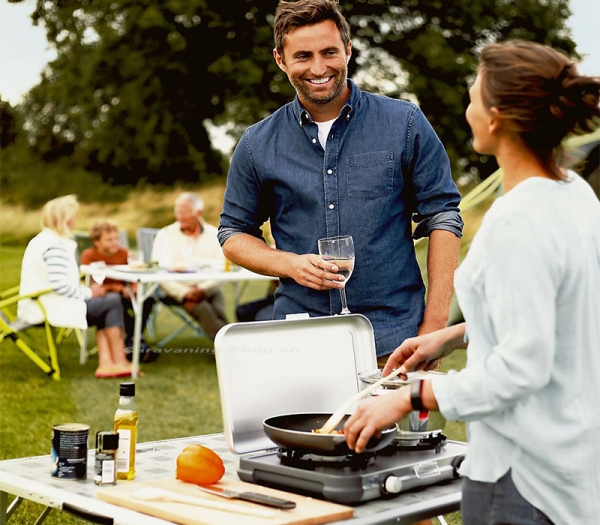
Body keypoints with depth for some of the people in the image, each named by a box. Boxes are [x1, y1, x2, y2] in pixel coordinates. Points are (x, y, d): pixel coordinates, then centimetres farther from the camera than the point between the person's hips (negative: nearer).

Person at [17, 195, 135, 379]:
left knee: (105, 308, 14)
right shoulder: (55, 246, -17)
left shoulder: (41, 240, 16)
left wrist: (85, 290, 9)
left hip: (40, 305, 10)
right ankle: (119, 362, 0)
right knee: (112, 302, -5)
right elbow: (59, 284, -27)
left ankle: (106, 362, 0)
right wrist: (88, 292, -12)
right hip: (50, 308, -10)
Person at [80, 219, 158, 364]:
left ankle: (132, 341, -23)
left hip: (122, 294, 4)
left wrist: (134, 289, -22)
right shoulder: (89, 255, -7)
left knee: (147, 299, -23)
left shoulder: (124, 252, 3)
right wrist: (118, 288, -26)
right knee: (118, 301, -36)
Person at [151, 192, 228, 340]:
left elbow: (221, 268, 2)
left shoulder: (214, 234, 11)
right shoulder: (165, 235, 8)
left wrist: (204, 289, -17)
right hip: (179, 290, -2)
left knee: (219, 310, -29)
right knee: (204, 309, -30)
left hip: (208, 289, 2)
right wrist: (185, 293, -15)